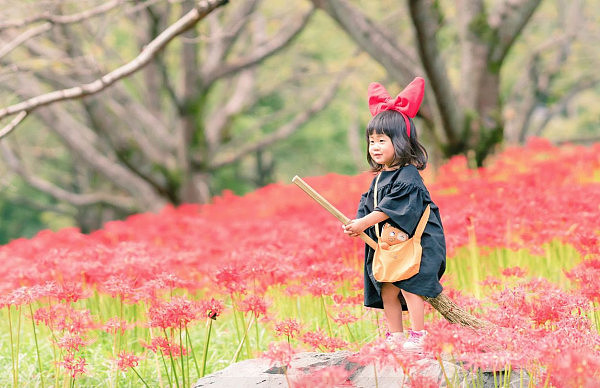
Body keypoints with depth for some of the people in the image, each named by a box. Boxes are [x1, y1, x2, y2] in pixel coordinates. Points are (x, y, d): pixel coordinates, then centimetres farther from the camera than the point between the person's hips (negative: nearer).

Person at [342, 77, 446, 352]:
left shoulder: (407, 177, -15)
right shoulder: (380, 177, 12)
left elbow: (389, 209, -22)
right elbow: (368, 205, 12)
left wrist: (364, 223, -23)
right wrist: (356, 224, -6)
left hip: (416, 242, -9)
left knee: (409, 286, -10)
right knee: (387, 289, 8)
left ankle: (417, 336, -3)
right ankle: (395, 336, 17)